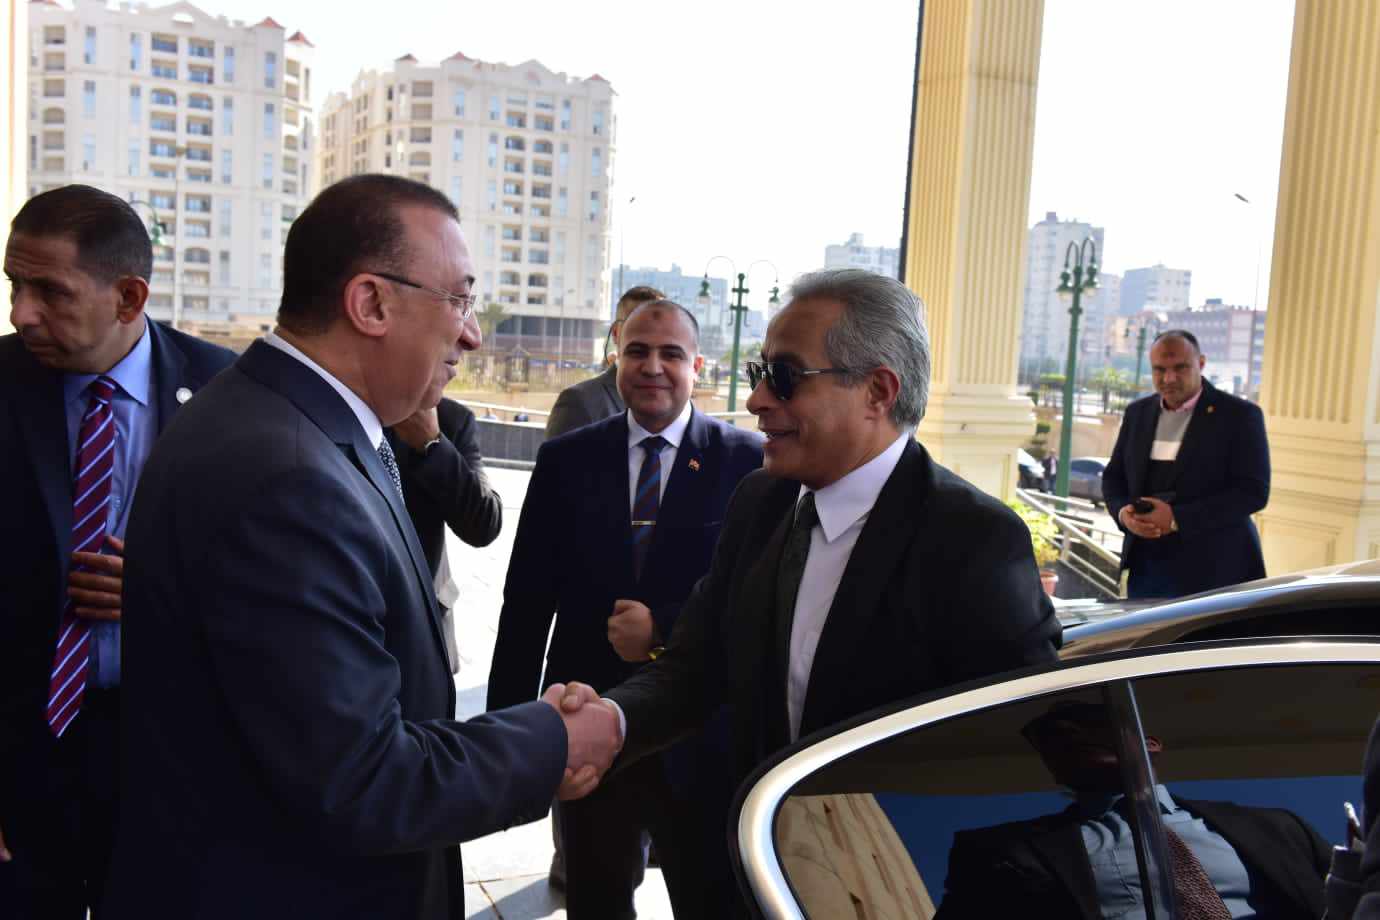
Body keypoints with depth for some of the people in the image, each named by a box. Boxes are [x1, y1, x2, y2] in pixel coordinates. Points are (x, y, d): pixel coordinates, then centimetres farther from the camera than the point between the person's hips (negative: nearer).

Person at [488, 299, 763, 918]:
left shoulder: (748, 462, -5)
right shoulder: (565, 460, 1)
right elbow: (527, 600, 2)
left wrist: (664, 630, -17)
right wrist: (507, 722, 1)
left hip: (700, 735, -2)